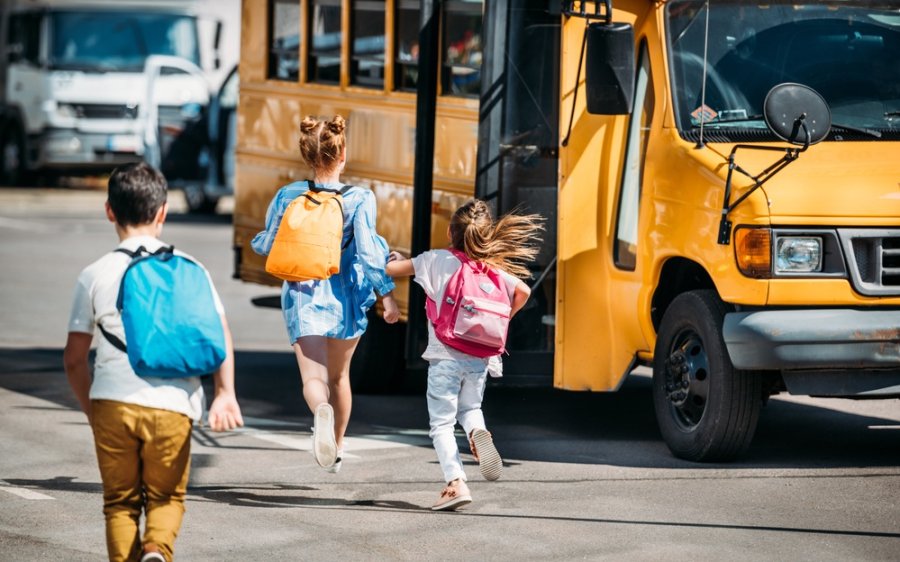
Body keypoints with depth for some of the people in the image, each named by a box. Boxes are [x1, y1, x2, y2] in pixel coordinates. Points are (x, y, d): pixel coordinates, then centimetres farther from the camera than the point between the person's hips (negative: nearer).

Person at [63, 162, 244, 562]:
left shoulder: (95, 275, 4)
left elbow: (74, 358, 8)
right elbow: (218, 333, -5)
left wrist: (91, 409, 21)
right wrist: (225, 393, -9)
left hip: (113, 404, 0)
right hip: (172, 406, 0)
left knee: (120, 502, 14)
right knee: (166, 498, 13)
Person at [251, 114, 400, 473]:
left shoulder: (287, 196, -5)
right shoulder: (359, 199, -11)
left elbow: (266, 245, 6)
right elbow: (368, 252, -15)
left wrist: (256, 241, 30)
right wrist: (387, 295, -5)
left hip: (303, 297, -1)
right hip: (346, 296, 1)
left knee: (313, 377, -8)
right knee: (339, 375, 21)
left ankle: (321, 411, -43)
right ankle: (337, 448, 34)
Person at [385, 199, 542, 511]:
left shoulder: (436, 260, -3)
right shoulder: (493, 268, 5)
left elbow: (390, 268, -2)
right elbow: (522, 291, -1)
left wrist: (397, 259, 22)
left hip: (445, 356, -3)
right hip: (480, 357, 3)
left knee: (442, 423, 2)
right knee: (469, 408, 25)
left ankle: (455, 482, -15)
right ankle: (478, 433, -9)